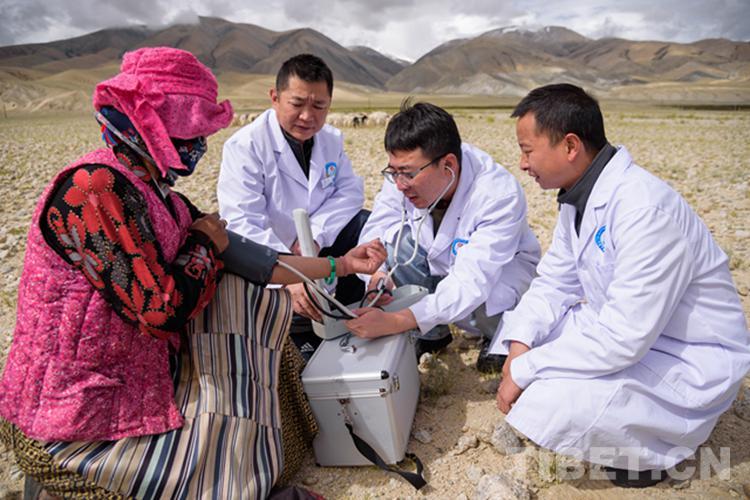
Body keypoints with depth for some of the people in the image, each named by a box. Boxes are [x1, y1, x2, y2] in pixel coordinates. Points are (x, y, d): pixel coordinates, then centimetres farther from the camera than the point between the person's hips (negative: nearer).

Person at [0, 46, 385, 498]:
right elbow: (163, 309, -28)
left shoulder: (155, 192, 3)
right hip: (82, 408, -9)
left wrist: (341, 265, 3)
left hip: (141, 372, 9)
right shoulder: (95, 188, -25)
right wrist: (204, 244, -10)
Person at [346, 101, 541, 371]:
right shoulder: (406, 170, -23)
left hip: (503, 265, -4)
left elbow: (471, 284, -44)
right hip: (438, 259, 5)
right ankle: (432, 333, -2)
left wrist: (393, 322, -52)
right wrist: (376, 275, -43)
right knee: (392, 236, -24)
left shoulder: (500, 195, -37)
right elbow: (374, 232, -19)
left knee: (476, 301, -37)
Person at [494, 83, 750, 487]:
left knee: (541, 407, -27)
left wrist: (524, 370, -24)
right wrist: (521, 344, -13)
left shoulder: (644, 209, -30)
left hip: (689, 362, -9)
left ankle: (652, 448, 3)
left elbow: (622, 339, -33)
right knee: (517, 323, 2)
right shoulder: (579, 197, -2)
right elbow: (554, 283, 4)